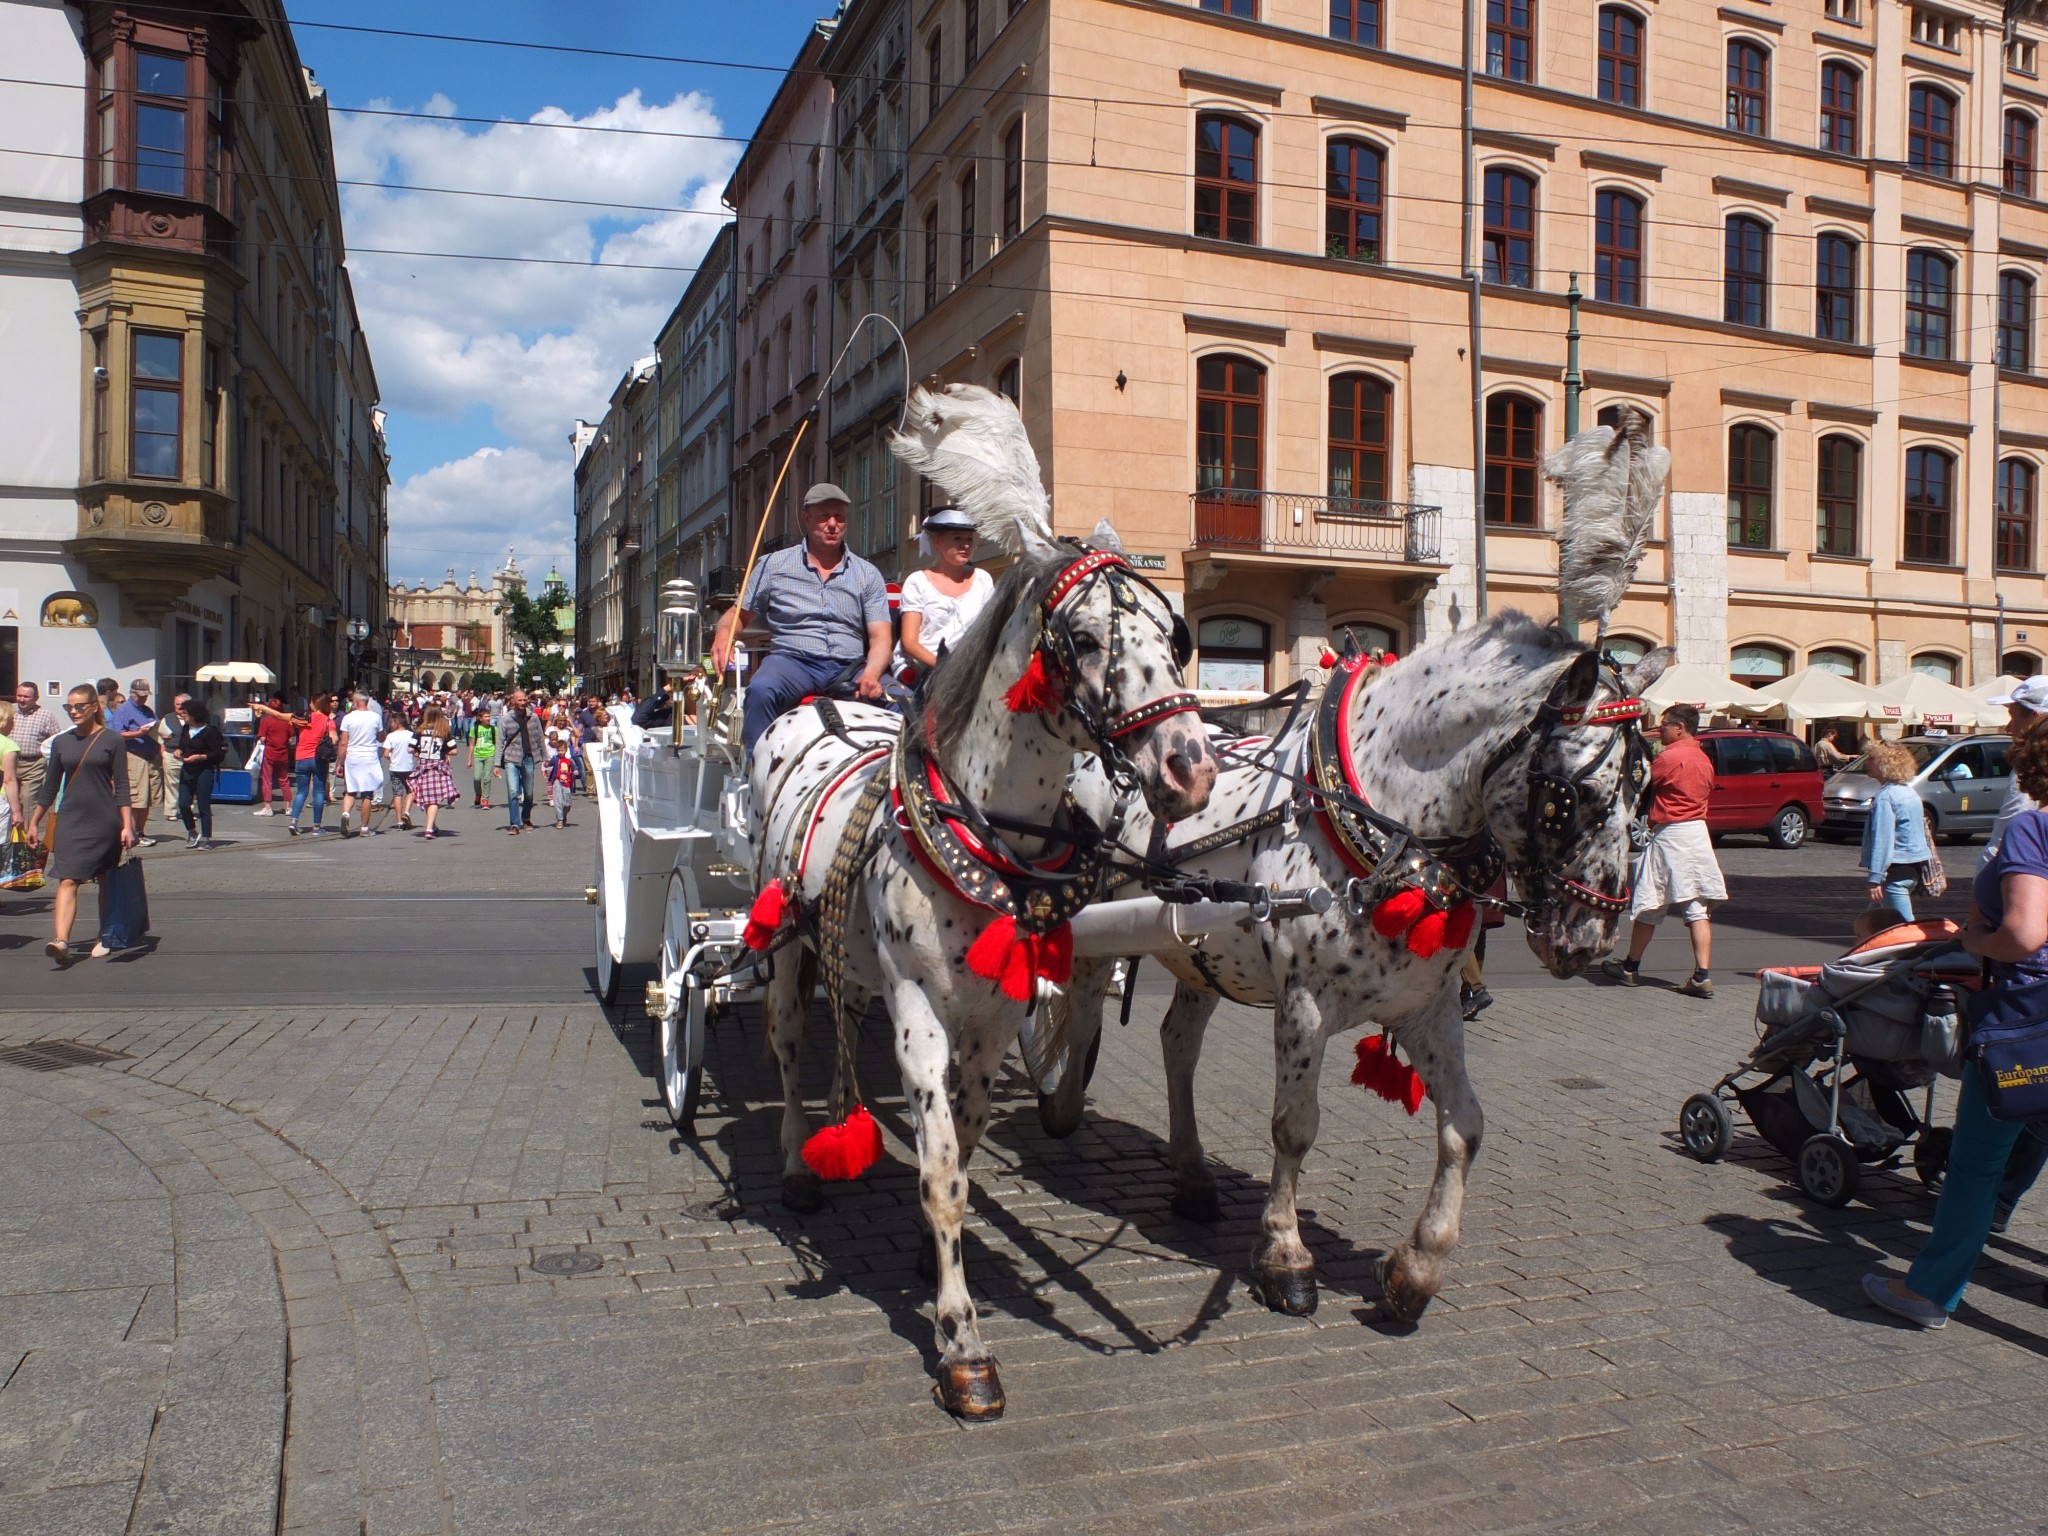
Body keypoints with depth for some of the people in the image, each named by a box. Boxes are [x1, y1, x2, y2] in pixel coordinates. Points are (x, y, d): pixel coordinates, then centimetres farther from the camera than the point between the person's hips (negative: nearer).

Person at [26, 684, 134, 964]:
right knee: (67, 881, -11)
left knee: (106, 882, 8)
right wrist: (34, 822, 16)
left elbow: (122, 787, -2)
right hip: (70, 821, 2)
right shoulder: (61, 742, 9)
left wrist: (127, 825, -9)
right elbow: (50, 786, 16)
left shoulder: (111, 741, 0)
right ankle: (62, 941, -21)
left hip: (104, 822, -2)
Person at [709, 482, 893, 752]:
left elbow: (880, 637, 5)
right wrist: (724, 635, -10)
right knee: (761, 689, -36)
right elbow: (738, 614, 16)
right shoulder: (773, 565, 12)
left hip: (850, 669, 1)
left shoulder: (868, 575, 13)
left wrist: (871, 673, -17)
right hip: (792, 661, -1)